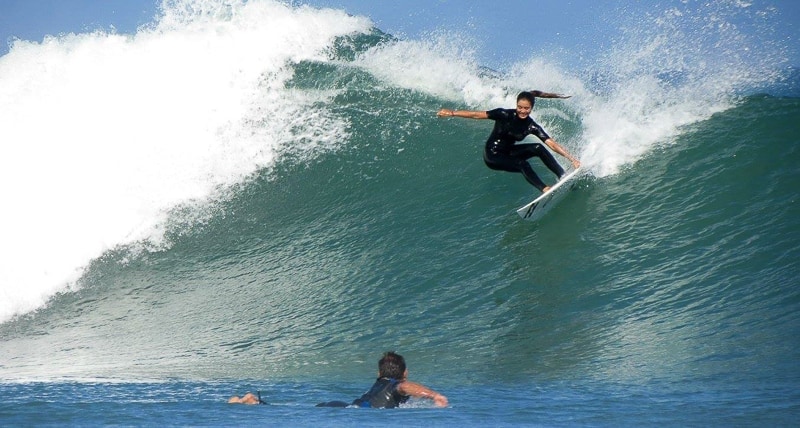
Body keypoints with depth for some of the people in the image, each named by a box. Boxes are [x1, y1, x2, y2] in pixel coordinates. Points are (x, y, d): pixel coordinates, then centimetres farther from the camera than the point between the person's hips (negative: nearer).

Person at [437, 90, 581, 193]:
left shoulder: (532, 127, -12)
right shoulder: (505, 115, -21)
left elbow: (552, 144, -16)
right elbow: (477, 115, -18)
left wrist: (571, 158, -24)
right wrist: (452, 113, -21)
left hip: (508, 152, 4)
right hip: (493, 155, -4)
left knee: (538, 148, -17)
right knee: (522, 164, -29)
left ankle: (563, 177, -14)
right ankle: (544, 189, -28)